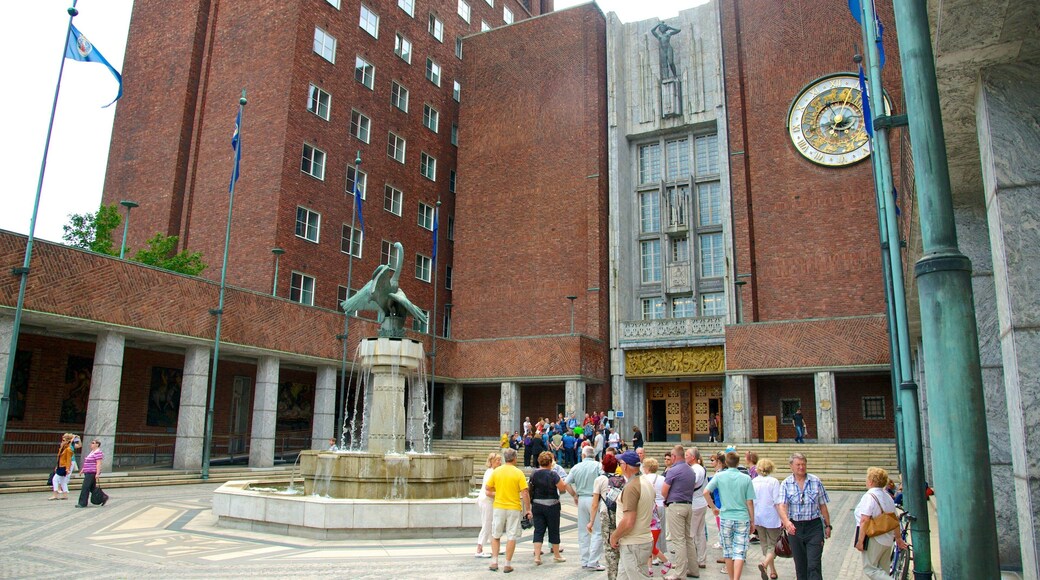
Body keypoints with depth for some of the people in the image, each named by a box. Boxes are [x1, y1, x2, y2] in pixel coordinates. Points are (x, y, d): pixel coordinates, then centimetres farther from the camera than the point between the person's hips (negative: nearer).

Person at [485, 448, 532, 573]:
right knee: (511, 537, 5)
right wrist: (528, 509, -3)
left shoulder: (496, 471, -2)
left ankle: (494, 562, 13)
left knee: (495, 536, 15)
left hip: (498, 507, 2)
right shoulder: (518, 473, -9)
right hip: (514, 508, -2)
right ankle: (507, 565, 8)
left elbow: (487, 488, 4)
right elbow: (524, 493, -11)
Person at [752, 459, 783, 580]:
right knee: (773, 545, 5)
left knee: (764, 545, 18)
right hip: (771, 518, -4)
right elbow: (777, 502, -14)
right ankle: (764, 564, -20)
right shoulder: (773, 481, -10)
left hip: (758, 518, 4)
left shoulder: (753, 482, 2)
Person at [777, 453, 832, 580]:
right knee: (800, 566, 12)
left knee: (814, 566, -7)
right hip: (794, 527, 1)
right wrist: (786, 522, -31)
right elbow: (782, 506, -14)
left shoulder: (816, 481, 1)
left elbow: (823, 505, 8)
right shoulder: (786, 484, -2)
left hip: (814, 526, -1)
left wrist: (827, 525, 8)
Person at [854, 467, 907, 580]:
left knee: (870, 569, -3)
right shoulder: (888, 497, 10)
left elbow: (864, 520, -21)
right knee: (883, 571, 15)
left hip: (874, 540, -8)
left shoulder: (869, 496, -15)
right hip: (888, 540, 8)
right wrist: (898, 538, 29)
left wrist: (860, 540, -19)